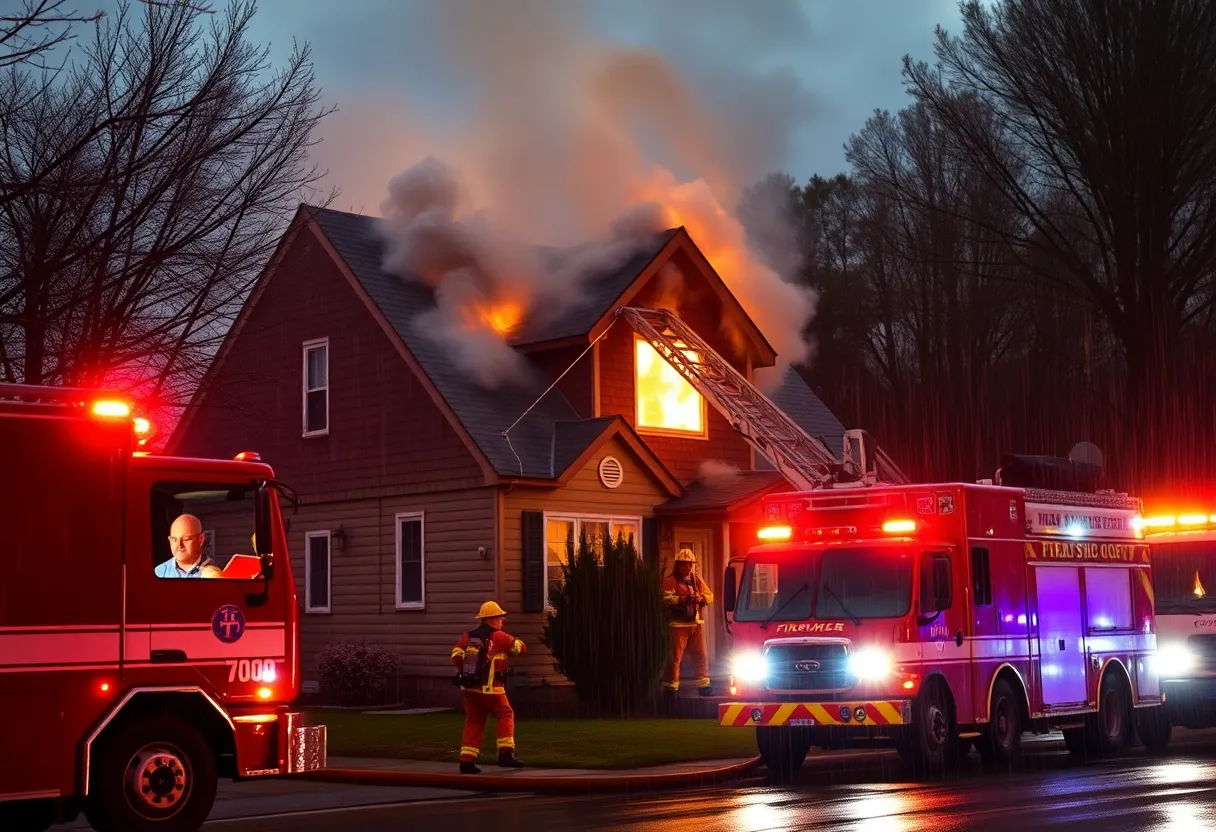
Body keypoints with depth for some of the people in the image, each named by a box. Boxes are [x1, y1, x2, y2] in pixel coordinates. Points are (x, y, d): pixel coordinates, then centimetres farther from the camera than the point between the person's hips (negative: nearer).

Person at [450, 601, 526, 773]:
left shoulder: (468, 636, 10)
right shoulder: (498, 636, -5)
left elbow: (456, 656, 5)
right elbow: (520, 647, 4)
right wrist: (507, 648, 24)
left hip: (468, 687, 6)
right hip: (489, 688, -6)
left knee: (473, 722, 13)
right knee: (505, 715, 8)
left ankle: (467, 760, 8)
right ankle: (506, 753, -3)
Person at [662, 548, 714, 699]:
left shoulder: (697, 580, 15)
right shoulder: (670, 581, -4)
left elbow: (710, 596, 12)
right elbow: (666, 599, -18)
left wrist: (701, 598, -10)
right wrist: (683, 599, -25)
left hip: (697, 623, 6)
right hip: (678, 624, -6)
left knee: (701, 655, 10)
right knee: (675, 657, -6)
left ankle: (703, 685, 20)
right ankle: (670, 688, -1)